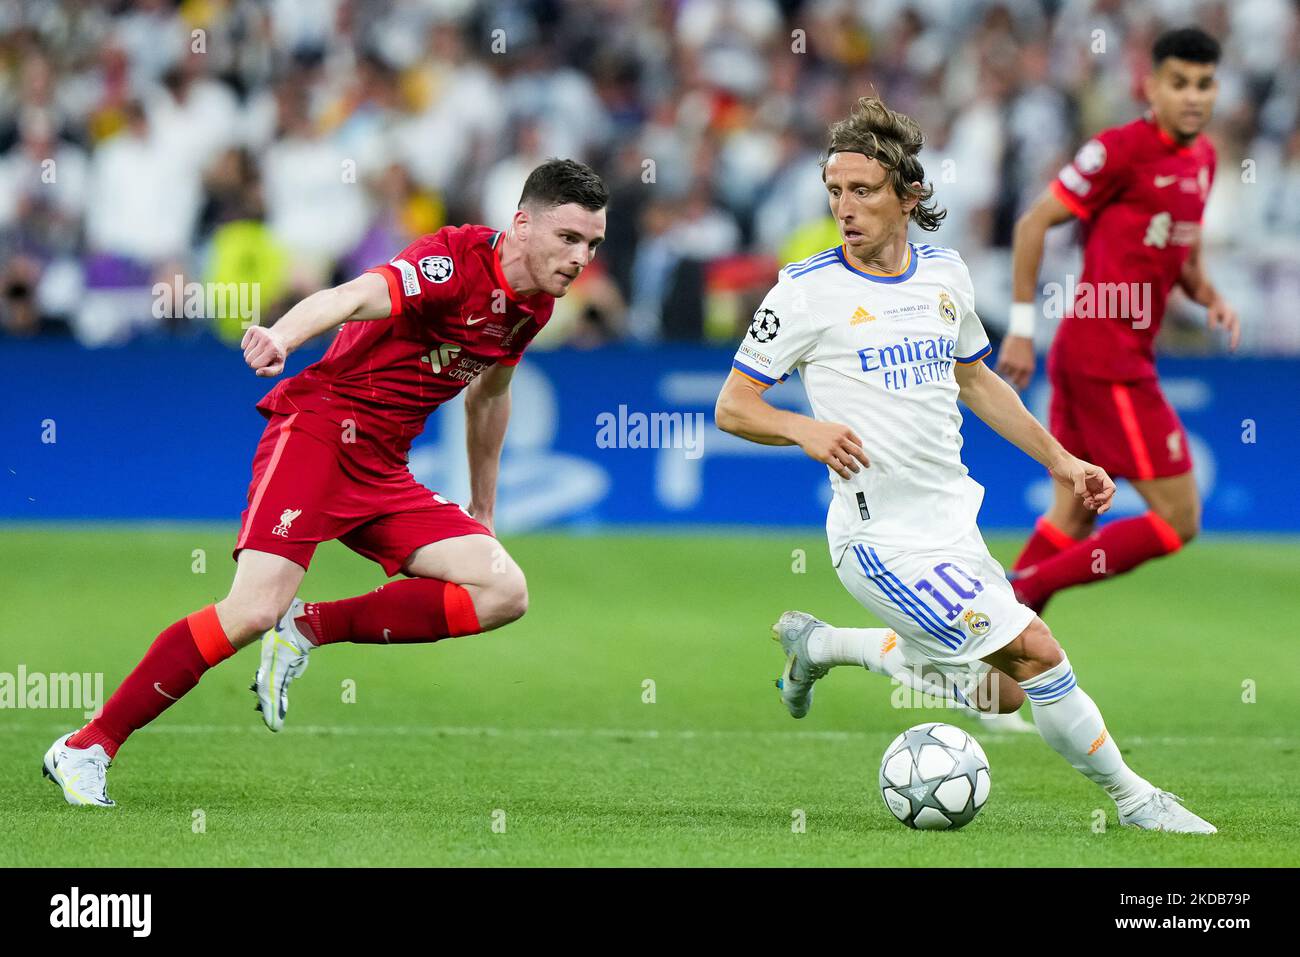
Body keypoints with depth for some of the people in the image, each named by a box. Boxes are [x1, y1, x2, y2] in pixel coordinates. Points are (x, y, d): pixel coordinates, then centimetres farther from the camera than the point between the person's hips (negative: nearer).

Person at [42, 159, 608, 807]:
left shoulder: (534, 304, 10)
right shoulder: (457, 260, -16)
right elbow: (356, 297, -34)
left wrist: (483, 508, 36)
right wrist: (283, 336, -54)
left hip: (383, 472, 8)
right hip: (317, 432, -8)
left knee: (504, 593, -6)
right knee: (255, 609, -23)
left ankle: (308, 630, -1)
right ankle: (85, 748, -13)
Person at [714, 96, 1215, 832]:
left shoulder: (945, 274, 6)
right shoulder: (808, 292, -11)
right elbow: (733, 407, -8)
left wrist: (1059, 459, 18)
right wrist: (807, 429, -27)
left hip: (953, 524, 7)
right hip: (883, 540, -7)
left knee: (1003, 695, 17)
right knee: (1037, 654, -15)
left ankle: (820, 645, 31)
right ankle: (1133, 798, 4)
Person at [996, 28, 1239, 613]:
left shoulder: (1201, 158, 12)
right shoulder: (1123, 149, -14)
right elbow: (1033, 224, -11)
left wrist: (1211, 299, 4)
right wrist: (1022, 328, -13)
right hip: (1108, 358, -9)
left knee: (1075, 516, 13)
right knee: (1179, 520, -8)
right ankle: (1027, 587, -7)